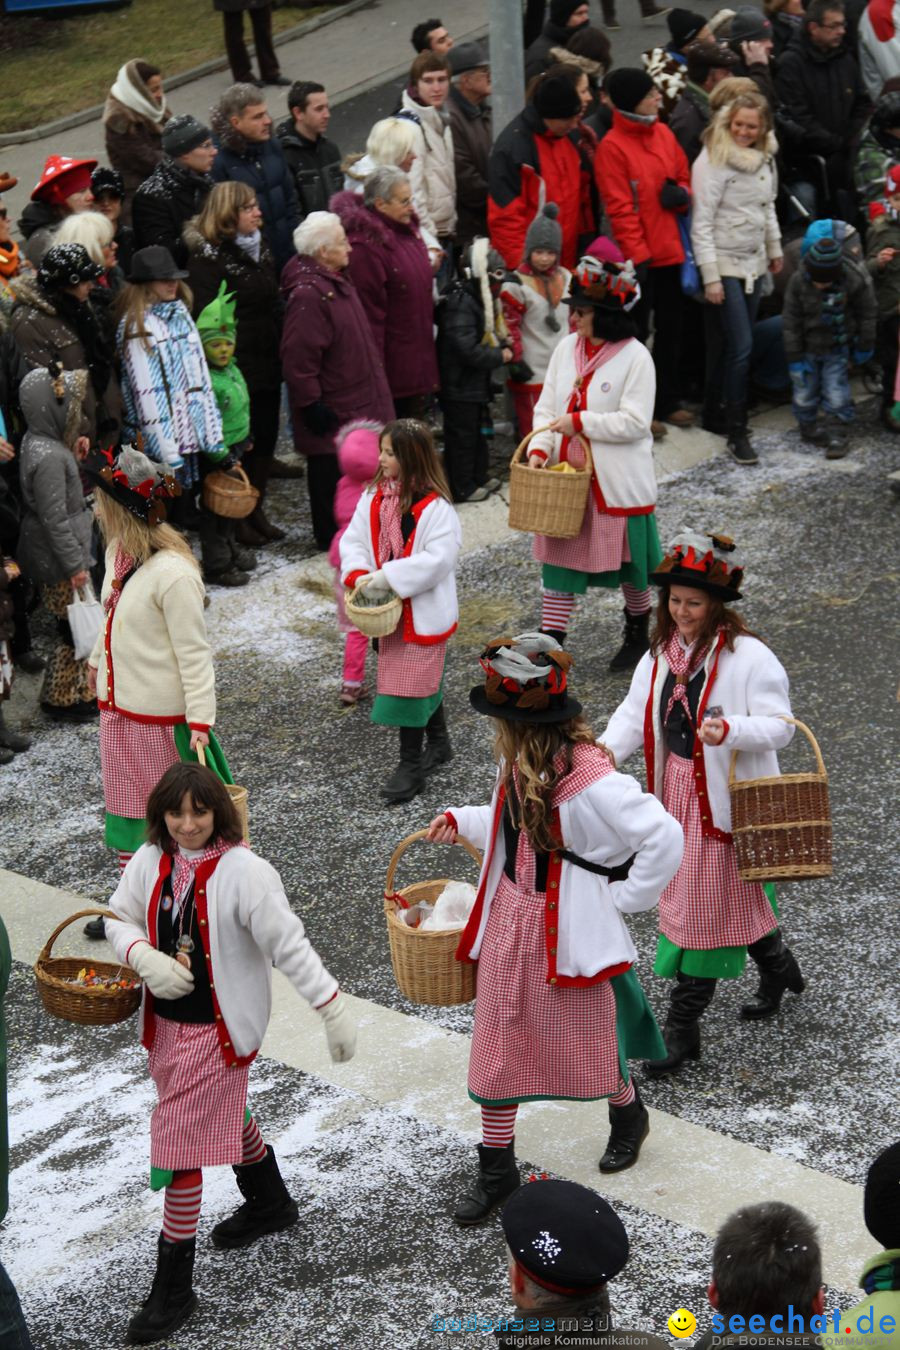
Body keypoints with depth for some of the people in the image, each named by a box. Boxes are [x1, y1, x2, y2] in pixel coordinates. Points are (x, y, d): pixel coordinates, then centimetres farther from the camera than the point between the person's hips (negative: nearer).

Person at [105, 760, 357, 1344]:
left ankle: (174, 1285, 6)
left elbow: (289, 944, -20)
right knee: (223, 1114, 28)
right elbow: (121, 919, 6)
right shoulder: (152, 861, -4)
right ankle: (271, 1204, 54)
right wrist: (145, 957, -15)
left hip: (216, 1029, -7)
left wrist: (334, 1008, -22)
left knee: (181, 1142, -5)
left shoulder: (243, 872, -22)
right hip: (165, 1021, 7)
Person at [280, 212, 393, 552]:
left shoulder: (336, 281, 9)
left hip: (356, 401, 10)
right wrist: (311, 405, -22)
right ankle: (330, 536, 15)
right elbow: (298, 357, -26)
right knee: (330, 471, 3)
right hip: (333, 409, -10)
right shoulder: (307, 294, -24)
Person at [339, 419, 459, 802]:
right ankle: (438, 744, 39)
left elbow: (438, 559, -26)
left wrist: (386, 578, -26)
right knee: (425, 680, 22)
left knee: (411, 684, -4)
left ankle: (411, 764, 7)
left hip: (424, 611, -7)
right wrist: (358, 575, -15)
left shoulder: (435, 507, -20)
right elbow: (354, 540, 5)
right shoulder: (373, 498, 2)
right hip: (390, 609, 7)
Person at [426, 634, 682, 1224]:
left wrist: (622, 897, -16)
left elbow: (665, 839, -27)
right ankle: (497, 1169, 23)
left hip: (569, 931, -7)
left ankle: (629, 1114, 46)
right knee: (497, 1044, 10)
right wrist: (464, 821, 12)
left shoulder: (588, 779, -29)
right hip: (511, 918, 7)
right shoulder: (518, 762, -3)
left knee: (588, 1041, 14)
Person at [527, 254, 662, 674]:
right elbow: (546, 406, 6)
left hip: (618, 481, -5)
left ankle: (637, 635, 34)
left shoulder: (635, 356, -14)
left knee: (629, 564, 11)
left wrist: (579, 422, -19)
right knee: (559, 559, 5)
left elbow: (635, 421, -19)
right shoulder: (567, 347, 3)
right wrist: (539, 448, -10)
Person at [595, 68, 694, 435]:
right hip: (639, 255, -7)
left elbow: (684, 177, 19)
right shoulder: (612, 146, -13)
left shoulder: (663, 134, 8)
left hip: (670, 250, 7)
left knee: (670, 327, 15)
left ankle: (667, 402, 28)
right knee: (636, 332, 3)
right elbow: (620, 208, -15)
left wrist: (681, 194, -5)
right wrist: (637, 254, -18)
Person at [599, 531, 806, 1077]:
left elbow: (781, 725, -16)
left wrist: (729, 730, -33)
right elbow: (635, 715, 6)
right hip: (679, 790, 6)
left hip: (726, 796, -6)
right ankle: (778, 968, 44)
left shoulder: (750, 658, -16)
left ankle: (682, 1027, 5)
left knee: (704, 905, -2)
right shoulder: (661, 653, 4)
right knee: (734, 896, 19)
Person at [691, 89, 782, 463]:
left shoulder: (764, 159, 7)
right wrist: (710, 276, -17)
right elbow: (702, 223, -15)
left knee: (732, 345, 10)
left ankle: (715, 414, 21)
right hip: (724, 265, -7)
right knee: (741, 345, -12)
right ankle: (736, 433, -8)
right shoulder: (713, 161, -15)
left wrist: (775, 249, 25)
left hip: (753, 263, 7)